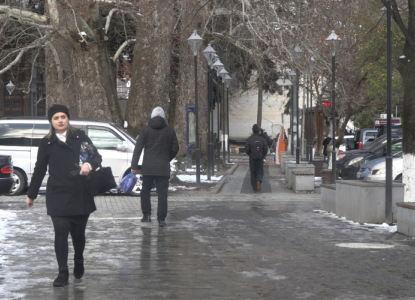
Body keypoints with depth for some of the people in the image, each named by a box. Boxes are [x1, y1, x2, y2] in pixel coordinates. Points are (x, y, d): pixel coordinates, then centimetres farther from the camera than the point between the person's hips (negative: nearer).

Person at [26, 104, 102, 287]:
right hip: (57, 196, -1)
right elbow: (39, 169, 10)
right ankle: (63, 273, -2)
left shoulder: (79, 136, 4)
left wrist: (90, 164, -21)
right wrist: (31, 194, 15)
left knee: (78, 232, 9)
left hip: (81, 195, 1)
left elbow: (97, 156, 2)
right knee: (61, 232, -8)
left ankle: (78, 262, 37)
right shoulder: (46, 143, 4)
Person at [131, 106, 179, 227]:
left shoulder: (146, 129, 1)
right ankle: (161, 219, -6)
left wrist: (134, 165, -2)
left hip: (148, 167, 0)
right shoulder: (170, 131, 4)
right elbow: (175, 148, 6)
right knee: (162, 193, 0)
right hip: (163, 167, 0)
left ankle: (146, 214, 12)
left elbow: (138, 148, -3)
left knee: (145, 190, 15)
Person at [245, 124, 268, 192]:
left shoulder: (249, 139, -7)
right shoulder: (262, 139, -4)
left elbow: (246, 150, -8)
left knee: (253, 173, 9)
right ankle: (258, 181, -23)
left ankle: (254, 188, 6)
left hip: (252, 158, 0)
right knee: (260, 172, 9)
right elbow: (266, 149, -5)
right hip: (260, 158, 0)